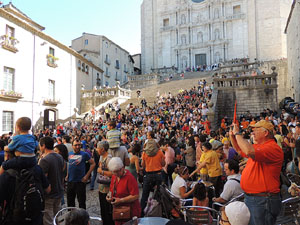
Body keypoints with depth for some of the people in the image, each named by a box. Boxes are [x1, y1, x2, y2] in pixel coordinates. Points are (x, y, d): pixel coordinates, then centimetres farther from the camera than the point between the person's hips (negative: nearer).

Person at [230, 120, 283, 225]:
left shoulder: (273, 147, -19)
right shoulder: (257, 146, 12)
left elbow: (249, 152, -36)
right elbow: (240, 150, 28)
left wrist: (237, 133, -23)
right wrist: (232, 136, 12)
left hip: (263, 201, -9)